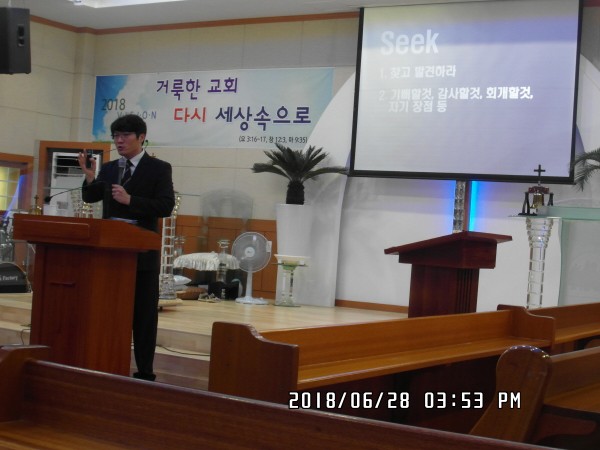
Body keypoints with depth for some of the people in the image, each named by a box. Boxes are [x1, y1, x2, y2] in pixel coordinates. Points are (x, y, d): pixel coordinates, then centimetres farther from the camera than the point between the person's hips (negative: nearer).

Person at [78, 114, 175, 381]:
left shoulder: (159, 169, -3)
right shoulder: (108, 169, 12)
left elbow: (165, 207, -11)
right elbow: (90, 198, 10)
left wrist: (130, 200, -20)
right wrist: (90, 179, -8)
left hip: (142, 252, -5)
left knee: (143, 313, 2)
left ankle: (145, 371, 9)